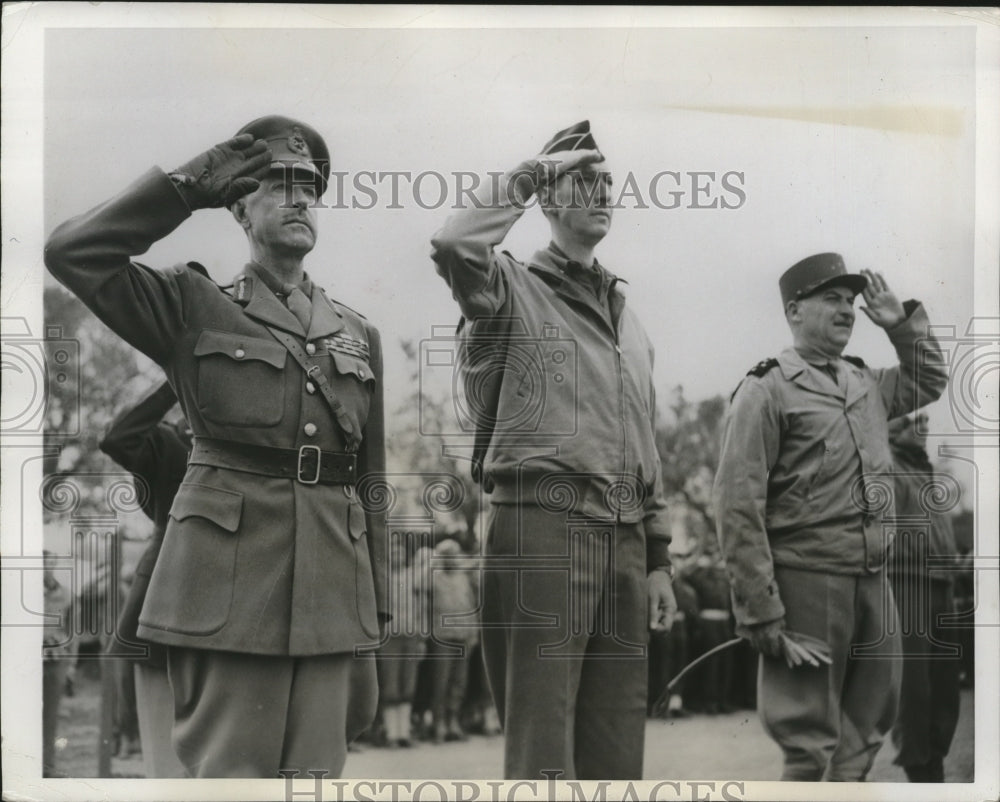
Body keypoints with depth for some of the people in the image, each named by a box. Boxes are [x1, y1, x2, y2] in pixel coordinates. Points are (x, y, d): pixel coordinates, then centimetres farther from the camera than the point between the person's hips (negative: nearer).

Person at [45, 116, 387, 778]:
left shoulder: (358, 333, 17)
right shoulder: (192, 308, 8)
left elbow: (371, 481, 17)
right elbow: (71, 253, -6)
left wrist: (374, 615, 12)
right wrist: (192, 185, -2)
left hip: (331, 591, 4)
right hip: (228, 579, -4)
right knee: (228, 775, -6)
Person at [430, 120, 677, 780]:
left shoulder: (629, 320, 23)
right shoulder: (515, 288, 3)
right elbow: (455, 244, -21)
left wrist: (658, 559, 18)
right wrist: (529, 175, -8)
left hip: (624, 538, 7)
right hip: (543, 524, -7)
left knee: (616, 749, 9)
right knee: (543, 747, -7)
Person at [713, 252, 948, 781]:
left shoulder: (866, 384, 14)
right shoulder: (767, 391, -7)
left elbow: (929, 381, 35)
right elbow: (738, 507, -12)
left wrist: (901, 324, 17)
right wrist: (761, 613, -17)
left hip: (872, 581, 7)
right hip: (806, 582, -7)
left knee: (865, 733, 13)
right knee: (810, 743, -3)